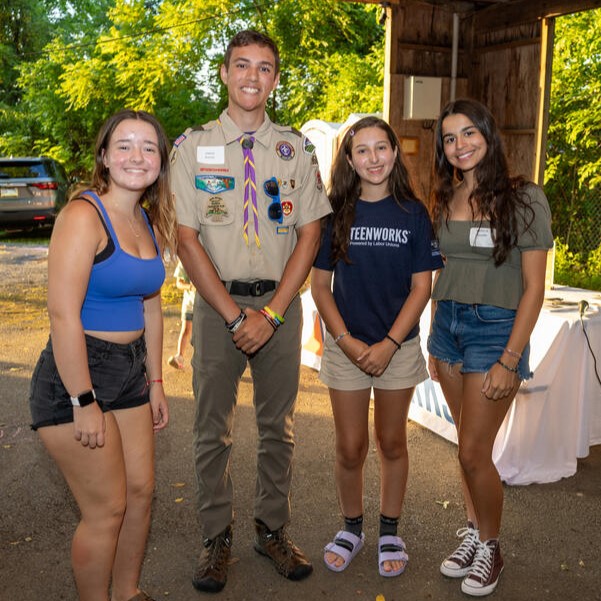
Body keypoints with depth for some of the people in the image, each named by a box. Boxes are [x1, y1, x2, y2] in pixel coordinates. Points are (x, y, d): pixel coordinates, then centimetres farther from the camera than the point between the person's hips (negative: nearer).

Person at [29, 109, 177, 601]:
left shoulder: (150, 222, 8)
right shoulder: (84, 216, -17)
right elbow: (63, 314, -22)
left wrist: (155, 382, 15)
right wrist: (84, 403, -21)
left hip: (129, 371, 8)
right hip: (76, 375, -8)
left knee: (141, 493, 16)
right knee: (107, 510, 2)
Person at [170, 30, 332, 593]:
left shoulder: (296, 148, 5)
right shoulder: (192, 146, 0)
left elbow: (309, 234, 1)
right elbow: (187, 238, -6)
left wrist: (272, 312, -9)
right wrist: (234, 314, -12)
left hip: (280, 303, 2)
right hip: (217, 303, -1)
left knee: (277, 426, 12)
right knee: (213, 430, 7)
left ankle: (272, 529, 30)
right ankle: (216, 537, 25)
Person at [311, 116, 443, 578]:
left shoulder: (413, 212, -2)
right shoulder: (335, 212, -2)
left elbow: (421, 286, -4)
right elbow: (320, 285, -1)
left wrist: (388, 345, -13)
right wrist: (346, 341, -11)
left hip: (398, 345, 0)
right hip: (345, 346, 0)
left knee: (392, 442, 13)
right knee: (350, 448, 7)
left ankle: (390, 532, 31)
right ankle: (352, 528, 30)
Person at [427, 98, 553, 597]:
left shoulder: (524, 199, -9)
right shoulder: (446, 200, 8)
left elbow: (533, 289, -10)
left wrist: (509, 361, -13)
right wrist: (435, 341, 12)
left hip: (496, 327, -5)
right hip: (448, 323, 5)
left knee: (474, 452, -2)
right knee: (469, 445, 12)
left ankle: (490, 548, 22)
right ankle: (474, 533, 29)